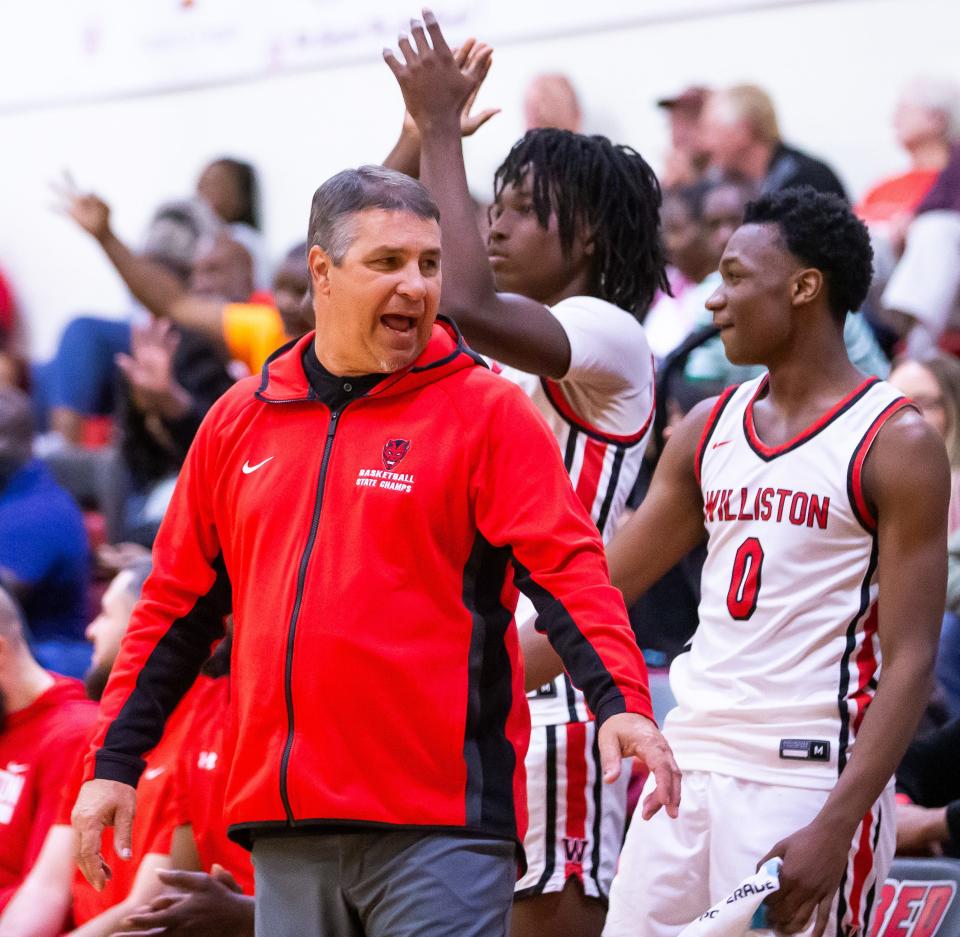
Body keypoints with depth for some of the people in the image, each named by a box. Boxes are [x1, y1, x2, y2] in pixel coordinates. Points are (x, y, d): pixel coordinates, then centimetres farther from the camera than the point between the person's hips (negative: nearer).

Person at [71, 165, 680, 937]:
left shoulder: (487, 412, 0)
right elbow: (179, 606, 19)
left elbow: (568, 573, -9)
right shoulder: (240, 420, 13)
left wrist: (620, 703, -25)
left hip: (442, 823, -4)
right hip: (286, 830, 5)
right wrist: (114, 764, 15)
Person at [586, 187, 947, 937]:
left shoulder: (896, 445, -6)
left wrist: (835, 828, -19)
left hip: (809, 782, -6)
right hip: (690, 767, 6)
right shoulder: (709, 428, 13)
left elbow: (910, 662, -11)